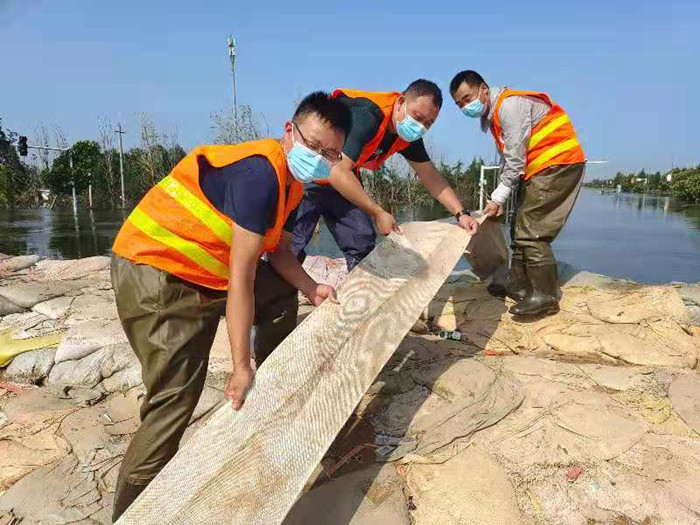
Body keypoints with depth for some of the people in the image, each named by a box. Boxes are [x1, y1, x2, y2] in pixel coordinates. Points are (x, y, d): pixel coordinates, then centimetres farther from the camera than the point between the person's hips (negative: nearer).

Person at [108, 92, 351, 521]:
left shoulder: (291, 179, 6)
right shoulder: (258, 173, -25)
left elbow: (277, 249, 13)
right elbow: (241, 278, -26)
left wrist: (311, 288, -2)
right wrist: (241, 367, -22)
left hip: (205, 268, 10)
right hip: (155, 272, -10)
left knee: (281, 293, 18)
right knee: (176, 399, -12)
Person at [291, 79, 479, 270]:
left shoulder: (409, 134, -5)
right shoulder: (365, 116, -31)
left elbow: (430, 176, 2)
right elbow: (337, 171, -37)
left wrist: (461, 214, -8)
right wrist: (378, 213, -33)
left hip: (343, 180, 8)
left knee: (363, 243, -2)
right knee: (292, 247, -15)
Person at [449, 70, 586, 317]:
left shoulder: (509, 105, -18)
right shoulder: (491, 114, 13)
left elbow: (515, 158, -21)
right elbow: (506, 159, 11)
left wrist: (498, 198, -15)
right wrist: (499, 198, 4)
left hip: (558, 164, -10)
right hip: (535, 171, 10)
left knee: (531, 231, -14)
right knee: (519, 229, 13)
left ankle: (545, 296, -8)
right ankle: (518, 286, 22)